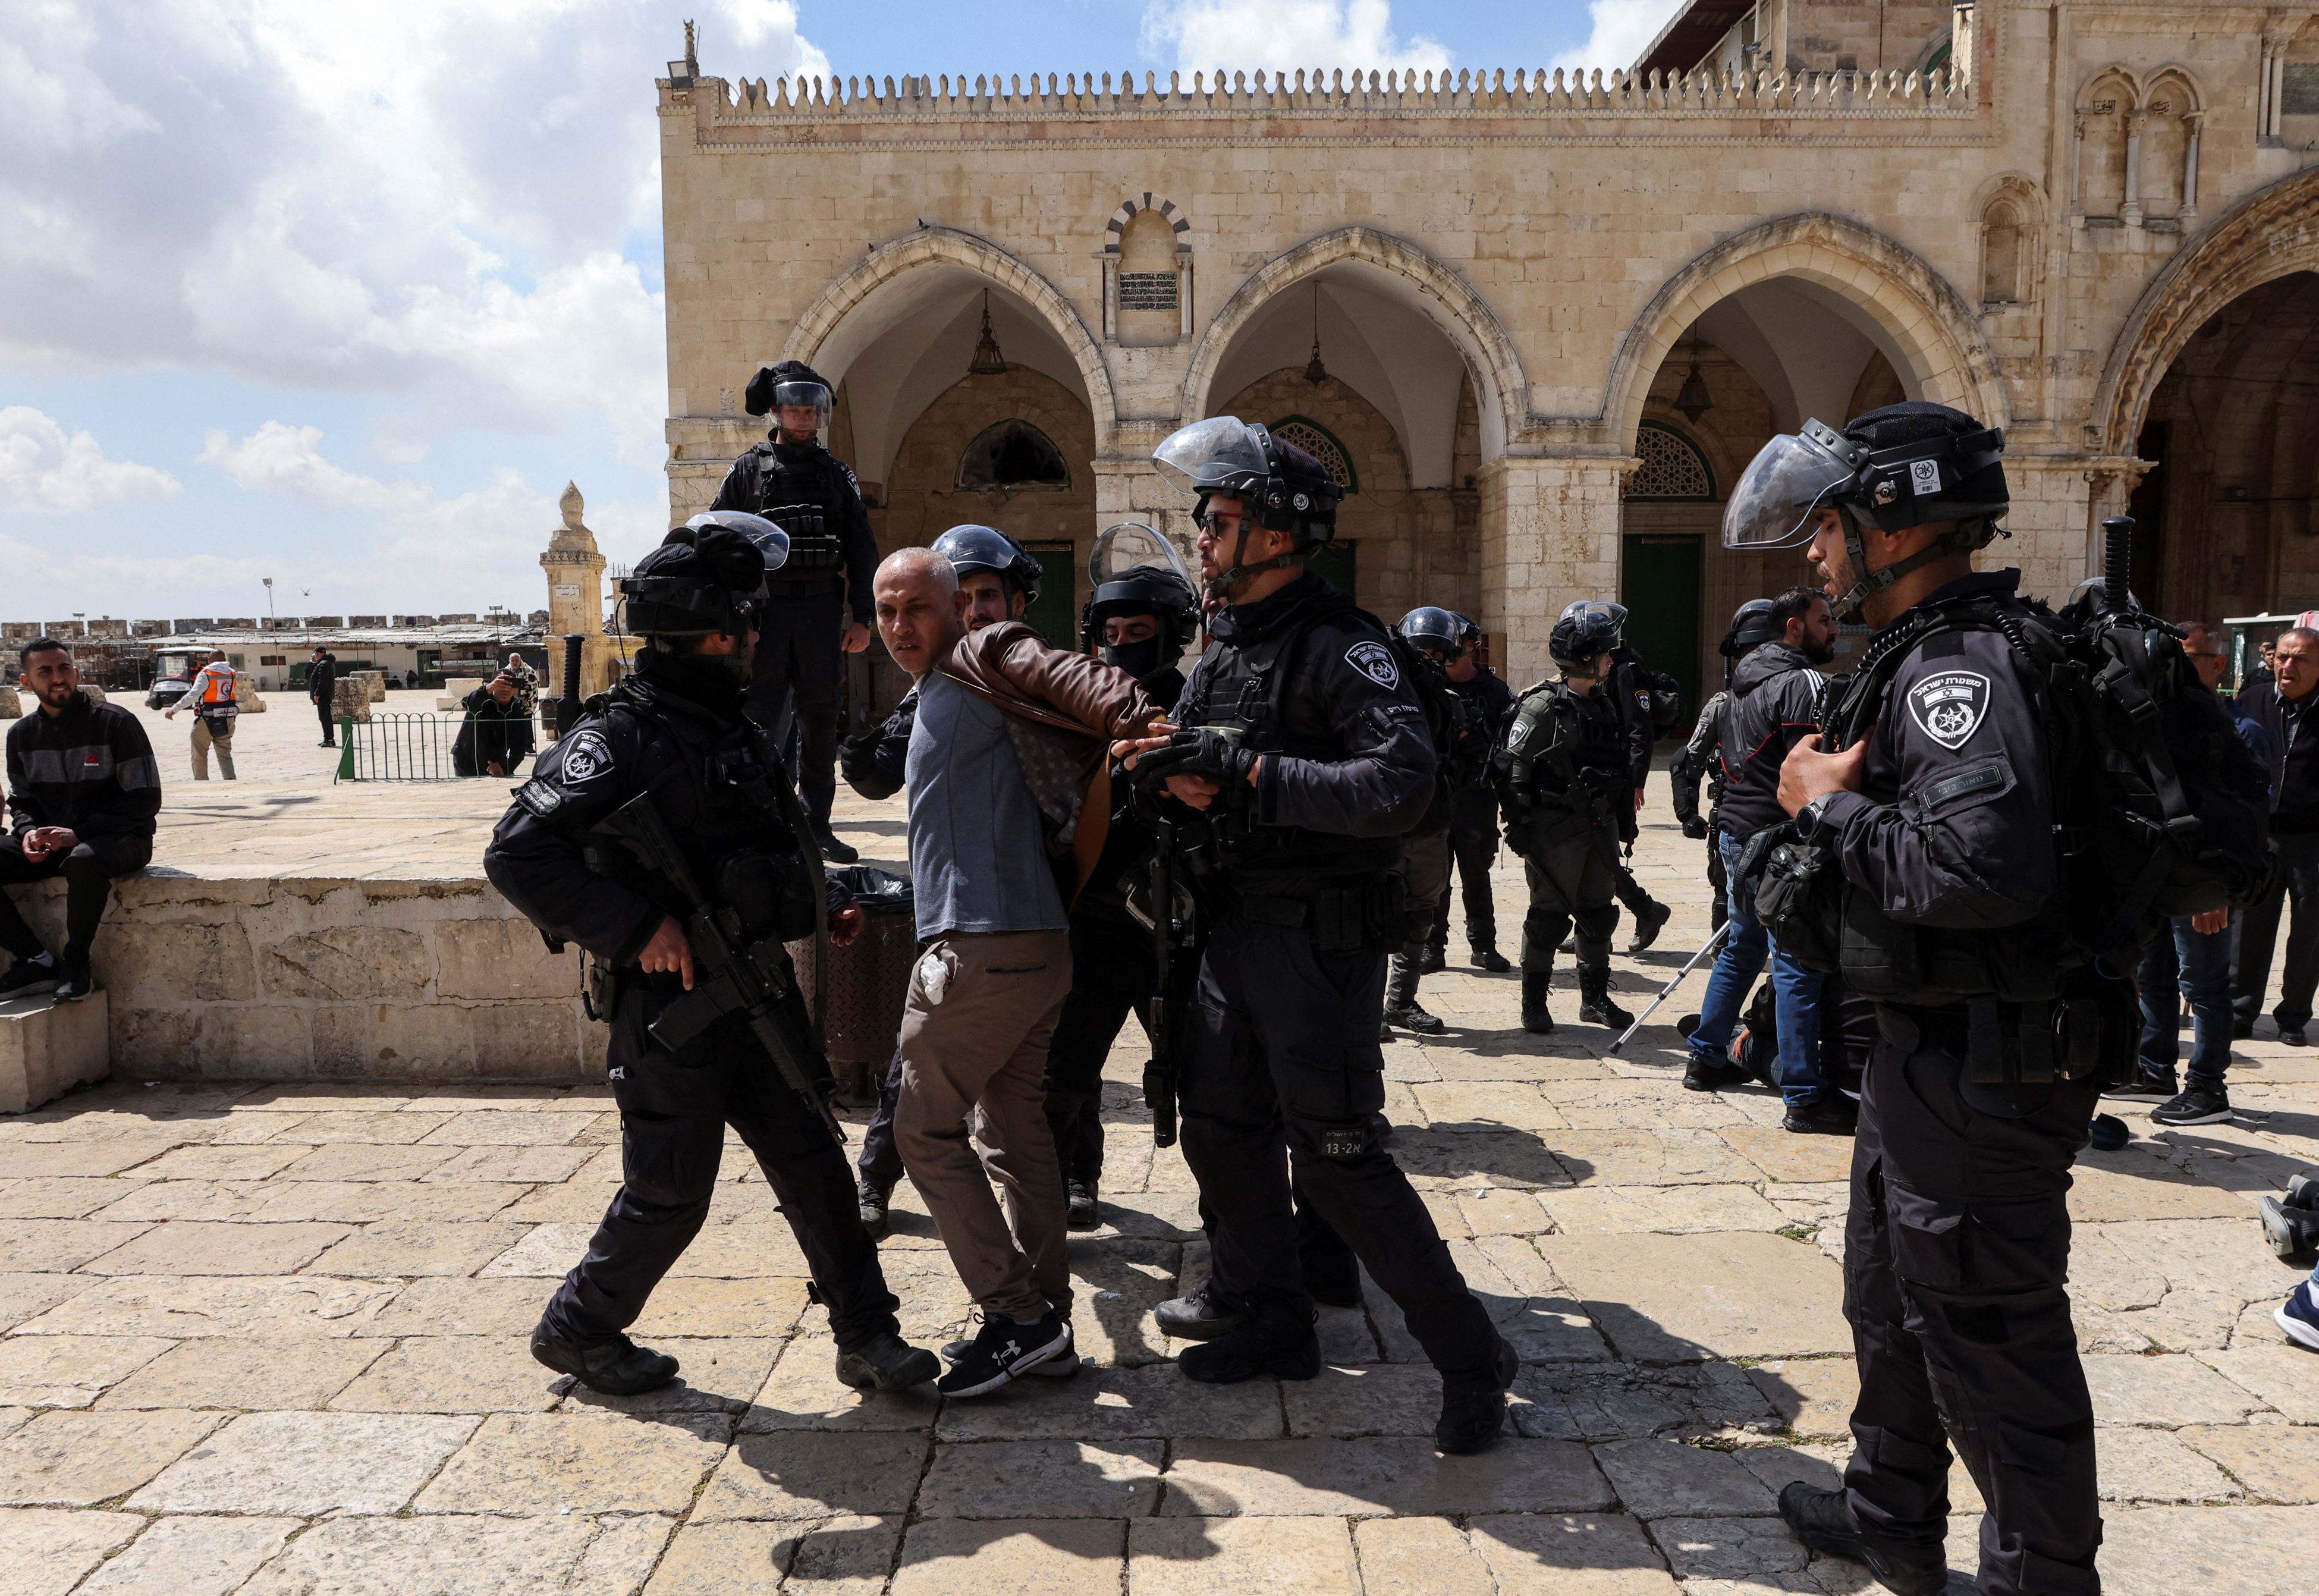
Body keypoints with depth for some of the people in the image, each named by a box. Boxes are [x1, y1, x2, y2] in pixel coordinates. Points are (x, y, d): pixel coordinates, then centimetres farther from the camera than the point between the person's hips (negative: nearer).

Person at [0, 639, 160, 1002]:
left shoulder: (116, 723, -7)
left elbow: (145, 800, -9)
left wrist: (78, 834, -17)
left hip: (117, 839, -6)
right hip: (50, 842, 6)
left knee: (84, 860, -40)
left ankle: (76, 961, -17)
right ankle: (37, 961, -12)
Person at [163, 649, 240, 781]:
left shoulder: (205, 674, -12)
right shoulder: (231, 674, 4)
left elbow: (193, 695, -21)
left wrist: (174, 709, -21)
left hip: (206, 721, -5)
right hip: (227, 722, 5)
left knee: (199, 755, 9)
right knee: (225, 755, 10)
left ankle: (201, 782, 12)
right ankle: (230, 779, -6)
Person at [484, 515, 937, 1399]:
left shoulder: (736, 724, 11)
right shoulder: (619, 737, -15)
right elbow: (517, 854, -22)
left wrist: (822, 904, 10)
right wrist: (637, 927, -25)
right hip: (671, 997, -7)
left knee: (812, 1160, 8)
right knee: (669, 1194, 6)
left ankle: (867, 1335, 17)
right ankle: (577, 1329, 30)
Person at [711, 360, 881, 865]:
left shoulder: (837, 475, 13)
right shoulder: (748, 470, 6)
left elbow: (862, 550, 11)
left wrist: (862, 616, 3)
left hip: (822, 609, 2)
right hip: (765, 608, -2)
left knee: (820, 720, 5)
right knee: (761, 717, -4)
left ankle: (816, 825, 12)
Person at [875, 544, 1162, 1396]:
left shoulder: (979, 661, -7)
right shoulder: (941, 696, 22)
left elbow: (1082, 685, -22)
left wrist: (1147, 729, -40)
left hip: (984, 950, -10)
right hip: (1035, 944, 10)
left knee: (924, 1129, -2)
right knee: (1015, 1132, 13)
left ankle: (1017, 1316, 2)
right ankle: (1043, 1315, 21)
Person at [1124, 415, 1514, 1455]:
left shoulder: (1341, 646, -15)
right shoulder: (1220, 648, 12)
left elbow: (1402, 783, -29)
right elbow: (1198, 777, 19)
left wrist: (1242, 768, -28)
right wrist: (1175, 772, -6)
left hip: (1320, 932, -9)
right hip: (1234, 928, 9)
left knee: (1335, 1156, -7)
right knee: (1220, 1129, 14)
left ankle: (1471, 1358, 9)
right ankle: (1275, 1324, 32)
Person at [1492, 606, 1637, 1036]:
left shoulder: (1606, 706, 13)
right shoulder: (1543, 706, -11)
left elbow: (1622, 769, 20)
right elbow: (1511, 768, -14)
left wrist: (1625, 822, 18)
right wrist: (1519, 827, -17)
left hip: (1600, 829, 7)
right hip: (1557, 830, -7)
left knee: (1599, 914, 13)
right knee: (1550, 916, 0)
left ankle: (1595, 998, 26)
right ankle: (1534, 1003, 12)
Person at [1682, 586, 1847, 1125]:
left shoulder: (1745, 680, 17)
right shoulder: (1802, 683, -13)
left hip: (1736, 832, 10)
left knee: (1742, 947, 21)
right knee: (1797, 965, -7)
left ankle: (1706, 1058, 28)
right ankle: (1805, 1097, -5)